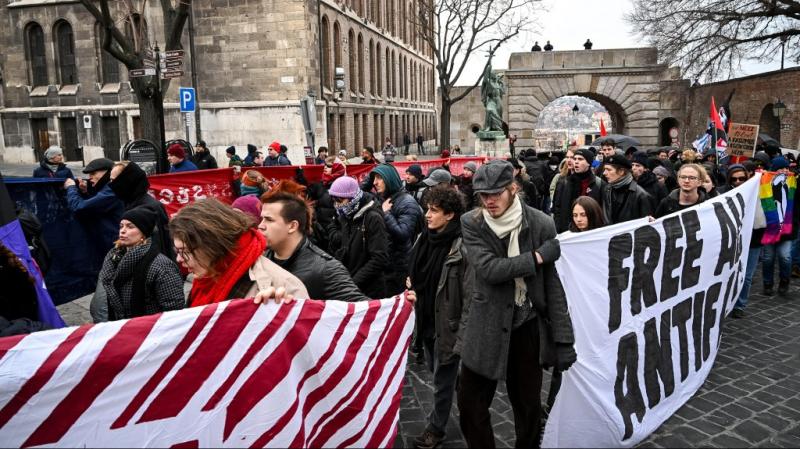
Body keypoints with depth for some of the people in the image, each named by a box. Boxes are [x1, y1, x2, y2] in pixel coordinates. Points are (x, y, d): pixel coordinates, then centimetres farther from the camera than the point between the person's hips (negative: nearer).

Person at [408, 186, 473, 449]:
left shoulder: (461, 247, -20)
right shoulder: (425, 238, 2)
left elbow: (470, 294, -20)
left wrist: (464, 334, -20)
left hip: (448, 323, -7)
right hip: (426, 318, 7)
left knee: (442, 378, 8)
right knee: (436, 371, 23)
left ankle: (436, 428, 27)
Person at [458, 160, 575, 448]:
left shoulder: (541, 224, -8)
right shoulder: (471, 223, -7)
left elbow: (553, 284, -6)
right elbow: (490, 269, -21)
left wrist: (563, 338, -7)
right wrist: (537, 257, -19)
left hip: (528, 326, 0)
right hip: (486, 327, 1)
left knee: (529, 407, 15)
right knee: (471, 405, 9)